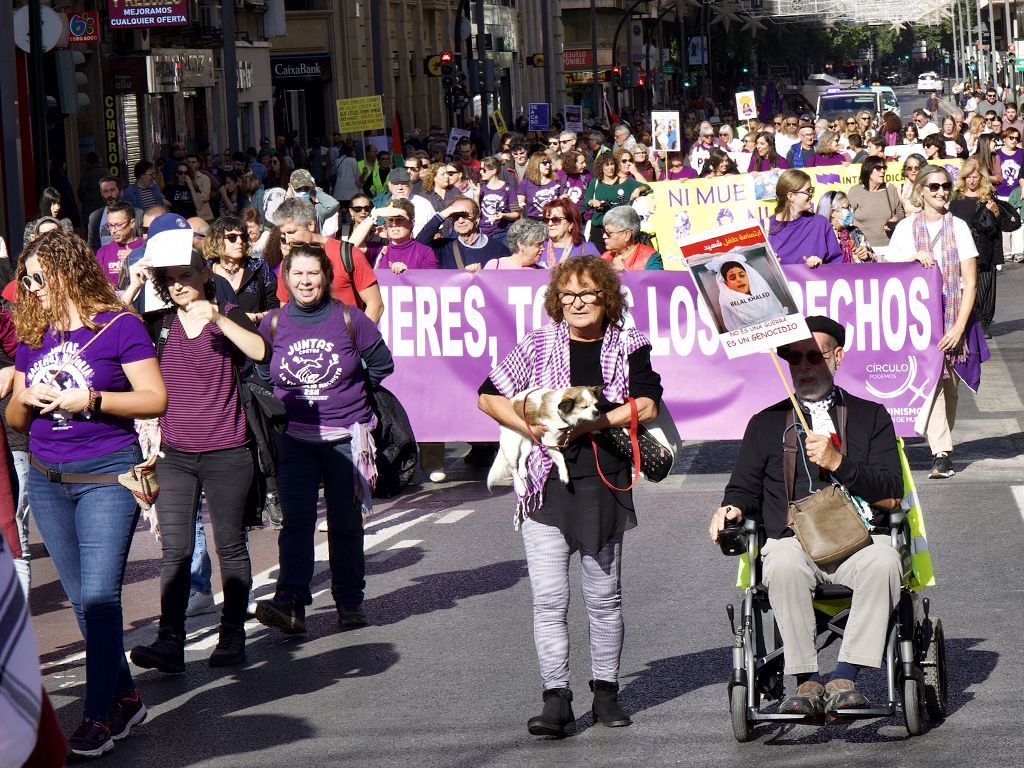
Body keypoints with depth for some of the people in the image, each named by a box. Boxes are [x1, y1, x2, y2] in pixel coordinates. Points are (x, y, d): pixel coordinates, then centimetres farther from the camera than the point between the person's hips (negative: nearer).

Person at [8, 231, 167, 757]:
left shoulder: (118, 326, -7)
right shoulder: (33, 335, 10)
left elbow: (155, 398, -10)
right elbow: (14, 420, 16)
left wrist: (89, 400, -18)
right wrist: (26, 399, -7)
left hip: (106, 476, -6)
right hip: (46, 480, 6)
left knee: (100, 596, -11)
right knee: (80, 599, 10)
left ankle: (99, 716, -7)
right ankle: (125, 698, 21)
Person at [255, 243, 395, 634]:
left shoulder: (349, 319, -2)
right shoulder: (273, 325, 3)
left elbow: (381, 364, 9)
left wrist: (350, 394, 9)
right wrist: (275, 404, 10)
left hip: (345, 436, -1)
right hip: (293, 437, 1)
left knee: (345, 522, 6)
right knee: (296, 519, -12)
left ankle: (350, 602, 17)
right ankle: (290, 603, -21)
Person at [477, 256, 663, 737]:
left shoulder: (628, 346, 6)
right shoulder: (538, 345, 6)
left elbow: (646, 405, -6)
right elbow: (490, 397, 5)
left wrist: (586, 425, -14)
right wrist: (536, 428, -9)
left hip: (605, 483, 1)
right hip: (545, 484, 0)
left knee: (604, 596, 9)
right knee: (549, 598, -7)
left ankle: (605, 692, 21)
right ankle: (557, 700, -7)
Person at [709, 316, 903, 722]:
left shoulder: (871, 415, 19)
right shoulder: (766, 423, 23)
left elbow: (890, 488, 7)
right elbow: (744, 489, 20)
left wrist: (838, 463, -9)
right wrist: (732, 510, -4)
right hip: (792, 540, 0)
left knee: (884, 560, -36)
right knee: (784, 564, -37)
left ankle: (845, 678, -34)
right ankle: (806, 681, -31)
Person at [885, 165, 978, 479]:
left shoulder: (958, 227, 3)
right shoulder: (906, 228, 6)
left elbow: (970, 282, 0)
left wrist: (959, 326, -9)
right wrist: (913, 258, -12)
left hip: (952, 315, 1)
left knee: (948, 384, 3)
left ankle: (941, 447, 15)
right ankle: (941, 453, -17)